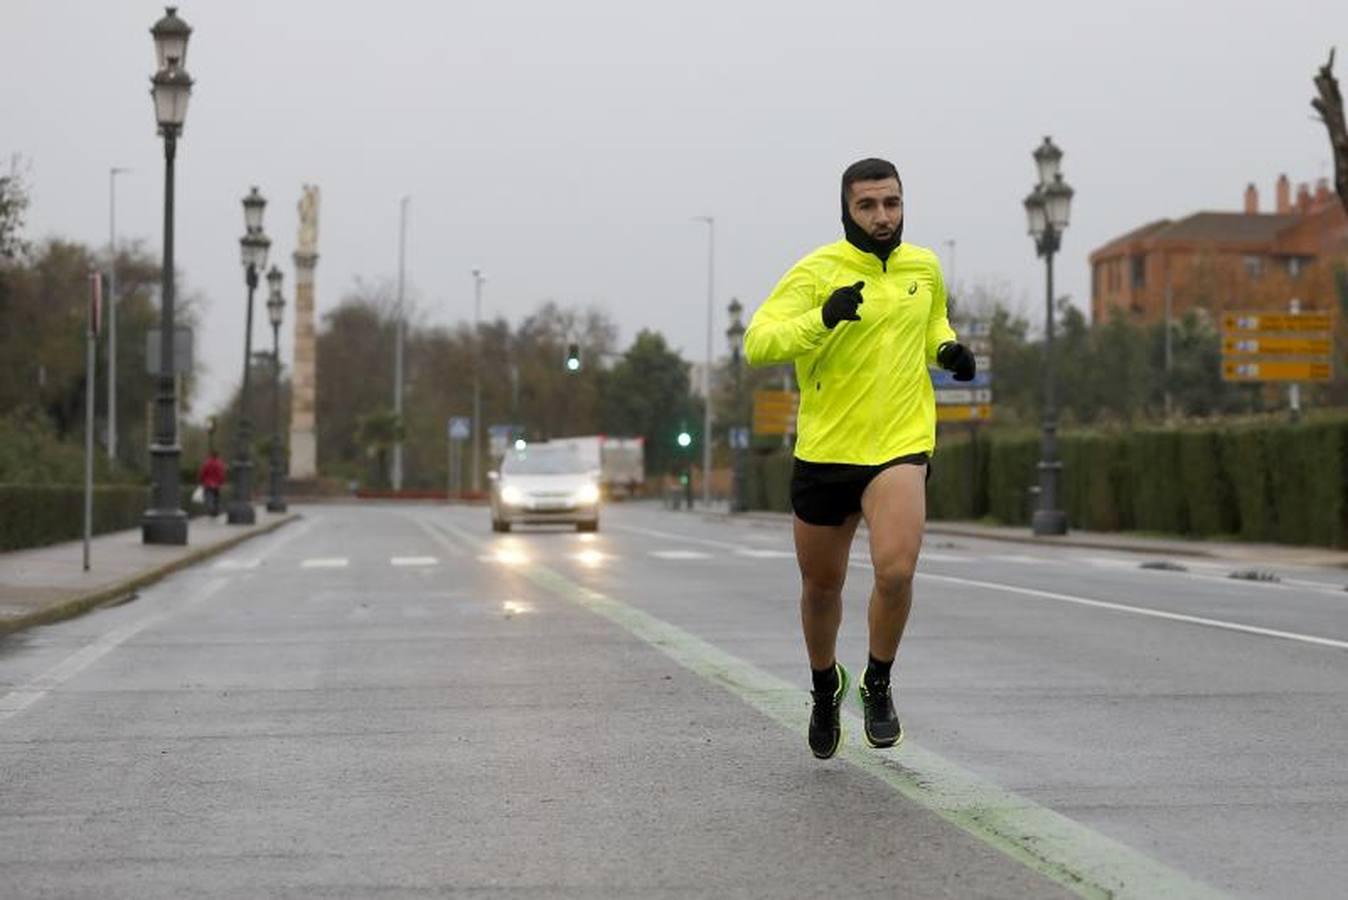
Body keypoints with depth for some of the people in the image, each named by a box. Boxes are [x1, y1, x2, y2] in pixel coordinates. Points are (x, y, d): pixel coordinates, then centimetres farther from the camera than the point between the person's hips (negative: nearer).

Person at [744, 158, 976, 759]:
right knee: (822, 587, 15)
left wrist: (948, 348, 6)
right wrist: (823, 319, -32)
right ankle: (826, 685, 44)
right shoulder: (817, 271, -9)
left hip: (901, 445, 1)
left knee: (896, 572, -22)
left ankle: (878, 685, 4)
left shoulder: (924, 267, 6)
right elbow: (757, 343, -18)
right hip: (824, 450, -1)